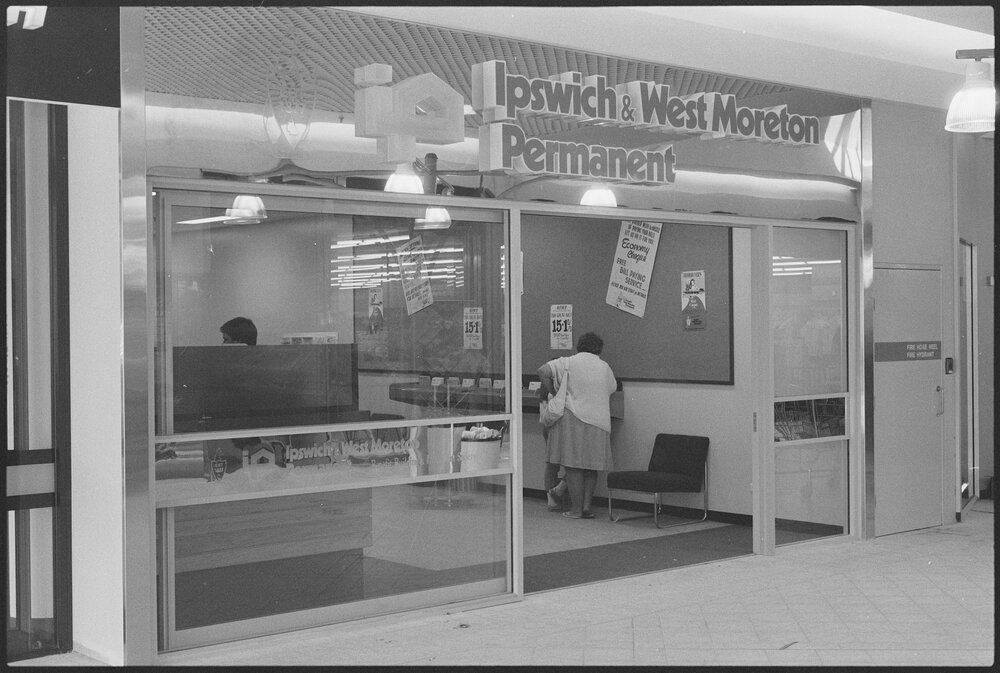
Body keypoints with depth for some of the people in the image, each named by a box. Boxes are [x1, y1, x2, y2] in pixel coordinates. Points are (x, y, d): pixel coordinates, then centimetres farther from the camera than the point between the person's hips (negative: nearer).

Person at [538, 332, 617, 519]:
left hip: (573, 419, -3)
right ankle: (586, 506, 8)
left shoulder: (568, 363, 0)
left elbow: (543, 371, -10)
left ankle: (576, 509, 2)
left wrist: (552, 392, 0)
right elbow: (613, 389, 23)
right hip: (599, 423, 3)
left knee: (573, 466, 1)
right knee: (591, 467, 13)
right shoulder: (605, 368, 12)